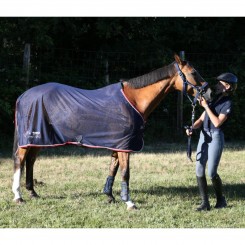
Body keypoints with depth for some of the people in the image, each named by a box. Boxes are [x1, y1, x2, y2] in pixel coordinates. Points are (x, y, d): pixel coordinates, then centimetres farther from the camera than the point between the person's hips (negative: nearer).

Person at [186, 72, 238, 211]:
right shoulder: (214, 98, 16)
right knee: (199, 170, -2)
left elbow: (217, 122, -18)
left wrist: (206, 106, -16)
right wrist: (192, 128, -5)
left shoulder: (227, 103, -7)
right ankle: (205, 203, 3)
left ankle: (221, 199, 14)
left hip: (216, 137, -7)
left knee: (212, 173, -8)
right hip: (204, 136, 7)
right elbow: (202, 119, 14)